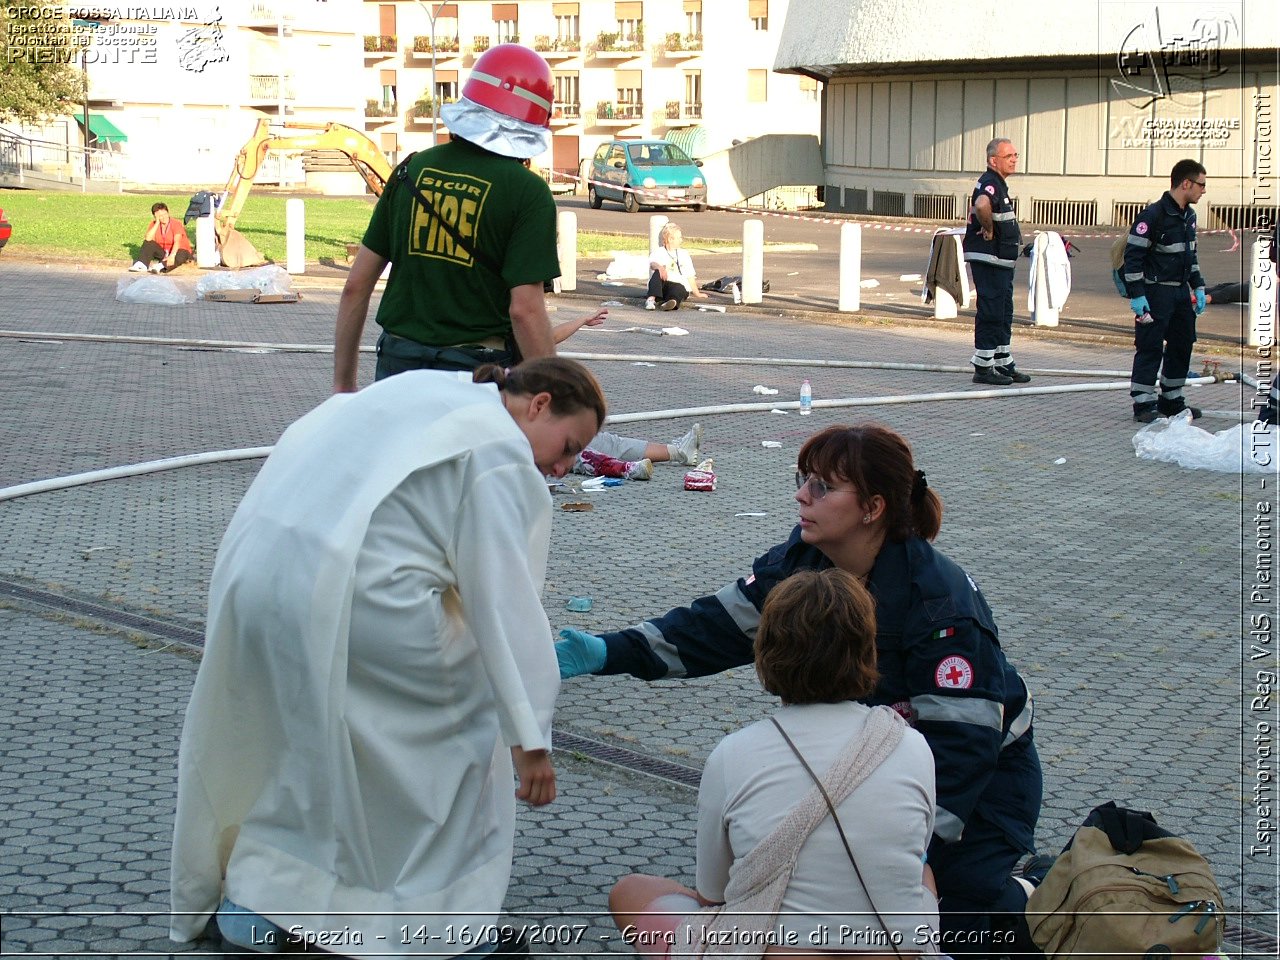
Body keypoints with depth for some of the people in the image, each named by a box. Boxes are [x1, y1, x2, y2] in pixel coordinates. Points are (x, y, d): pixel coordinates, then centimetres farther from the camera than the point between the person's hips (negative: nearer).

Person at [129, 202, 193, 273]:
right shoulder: (154, 224, -4)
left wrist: (172, 256, -48)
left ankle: (160, 266, -60)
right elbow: (148, 239, -21)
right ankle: (141, 264, -34)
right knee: (148, 243, -15)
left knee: (180, 255, -38)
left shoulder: (176, 224, -16)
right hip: (163, 253, 5)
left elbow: (177, 242, -31)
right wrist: (157, 223, -21)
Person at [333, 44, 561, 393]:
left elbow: (356, 287, 6)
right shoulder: (528, 192, -9)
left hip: (397, 364, 4)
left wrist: (343, 383, 15)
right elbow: (525, 309, -16)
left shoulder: (412, 170, 5)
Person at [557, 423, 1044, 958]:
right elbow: (717, 627, -11)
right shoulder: (802, 562, -11)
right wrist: (607, 653, -22)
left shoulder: (942, 604, -32)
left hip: (977, 774, -6)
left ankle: (1028, 901, 15)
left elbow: (962, 738, -33)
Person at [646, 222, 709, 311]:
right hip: (662, 285, -1)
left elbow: (690, 276, 23)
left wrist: (697, 293, 21)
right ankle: (651, 299, -51)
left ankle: (672, 302, -71)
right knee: (657, 273, -32)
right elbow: (652, 264, -14)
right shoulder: (660, 252, 10)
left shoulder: (683, 254, 23)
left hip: (679, 284, 1)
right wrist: (659, 267, -38)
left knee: (678, 289, -35)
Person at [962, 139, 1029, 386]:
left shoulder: (999, 184, 17)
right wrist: (989, 230, -24)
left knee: (1004, 314, 14)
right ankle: (983, 368, -2)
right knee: (991, 313, -7)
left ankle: (1003, 365, 21)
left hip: (1001, 261, 11)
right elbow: (982, 205, -41)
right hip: (988, 260, -11)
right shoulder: (990, 183, -17)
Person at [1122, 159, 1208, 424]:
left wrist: (1198, 287, 18)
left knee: (1182, 345, 12)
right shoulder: (1153, 215, -16)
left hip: (1181, 292, 9)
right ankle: (1143, 404, 0)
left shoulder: (1189, 216, 11)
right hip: (1156, 293, -9)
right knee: (1150, 348, -6)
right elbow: (1132, 255, -16)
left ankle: (1171, 400, 23)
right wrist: (1136, 295, -19)